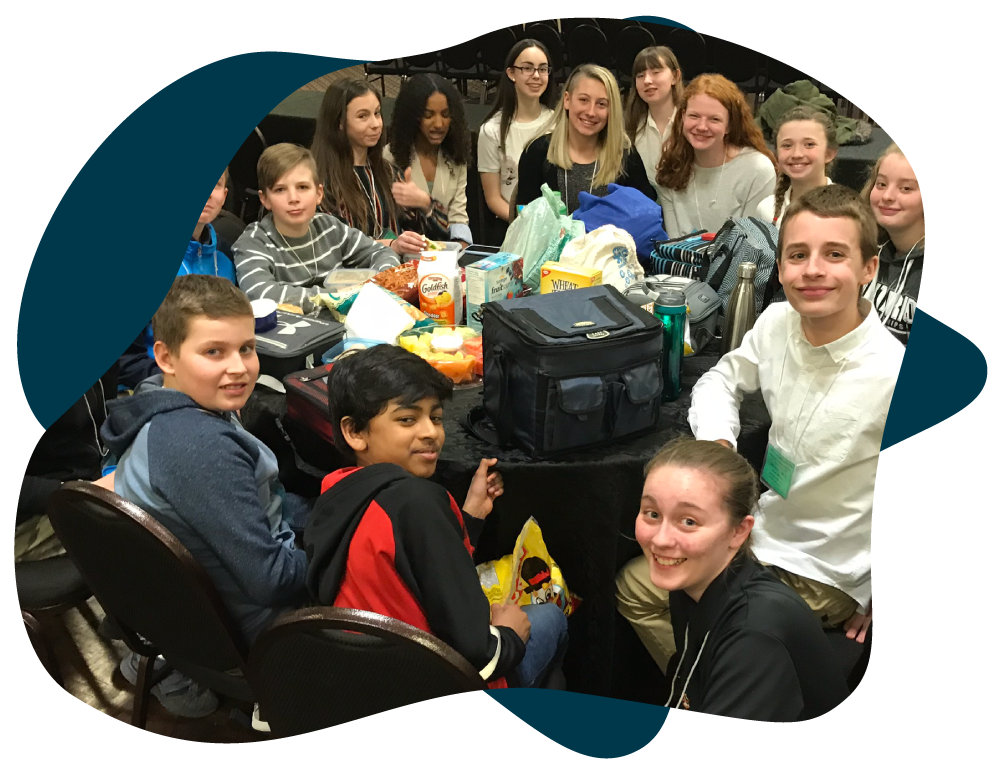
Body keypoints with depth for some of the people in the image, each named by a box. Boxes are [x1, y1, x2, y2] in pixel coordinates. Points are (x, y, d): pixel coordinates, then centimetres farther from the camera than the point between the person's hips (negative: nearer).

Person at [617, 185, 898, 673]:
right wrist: (718, 443, -9)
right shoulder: (777, 323, -9)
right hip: (762, 532, 7)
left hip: (823, 574, -6)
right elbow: (723, 378, 11)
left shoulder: (894, 373, -29)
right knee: (632, 587, 11)